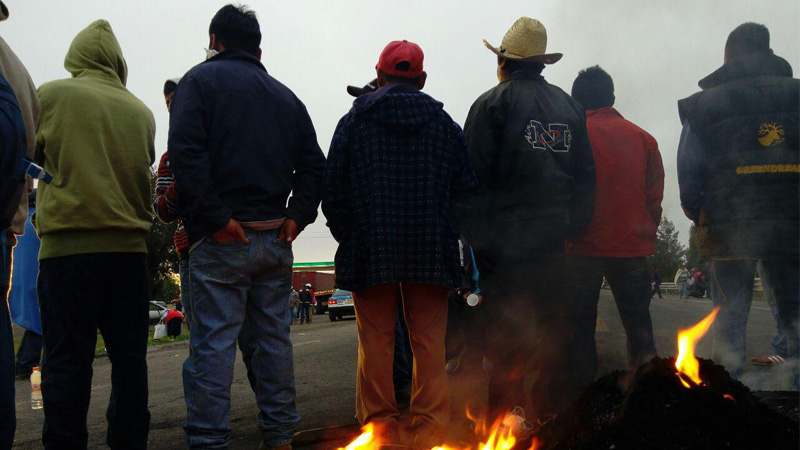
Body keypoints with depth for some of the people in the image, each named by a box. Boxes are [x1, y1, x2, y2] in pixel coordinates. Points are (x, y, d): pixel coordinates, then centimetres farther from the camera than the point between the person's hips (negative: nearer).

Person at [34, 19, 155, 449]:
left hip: (69, 243, -3)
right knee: (129, 357, 7)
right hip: (129, 244, 3)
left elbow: (29, 154, 14)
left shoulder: (52, 95, 3)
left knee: (67, 359, -2)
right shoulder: (141, 111, 10)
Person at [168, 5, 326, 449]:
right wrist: (297, 216, 5)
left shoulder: (201, 79, 1)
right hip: (275, 238, 5)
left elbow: (186, 152, -15)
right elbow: (314, 163, 12)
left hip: (221, 241, -5)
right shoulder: (285, 96, 18)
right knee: (272, 337, 12)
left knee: (213, 342, -3)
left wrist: (214, 217, -15)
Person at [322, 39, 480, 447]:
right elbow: (466, 189, 6)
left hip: (370, 250, -1)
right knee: (429, 343, 7)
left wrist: (349, 237, 11)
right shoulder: (445, 124, 8)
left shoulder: (353, 122, 3)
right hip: (432, 253, 2)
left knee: (375, 342, 6)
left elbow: (333, 191, 1)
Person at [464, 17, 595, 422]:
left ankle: (506, 415, 4)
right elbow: (585, 175, 13)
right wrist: (574, 226, 16)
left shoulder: (492, 103, -4)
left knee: (506, 332, -1)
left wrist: (470, 231, -3)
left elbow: (474, 173, -9)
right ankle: (553, 409, 21)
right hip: (552, 237, 5)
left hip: (502, 237, -5)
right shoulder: (570, 107, 13)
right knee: (553, 326, 12)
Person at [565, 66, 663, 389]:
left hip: (583, 248, -3)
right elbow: (655, 195, 8)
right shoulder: (643, 138, 7)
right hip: (632, 247, 3)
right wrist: (645, 235, 16)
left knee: (579, 329, 6)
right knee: (639, 327, 13)